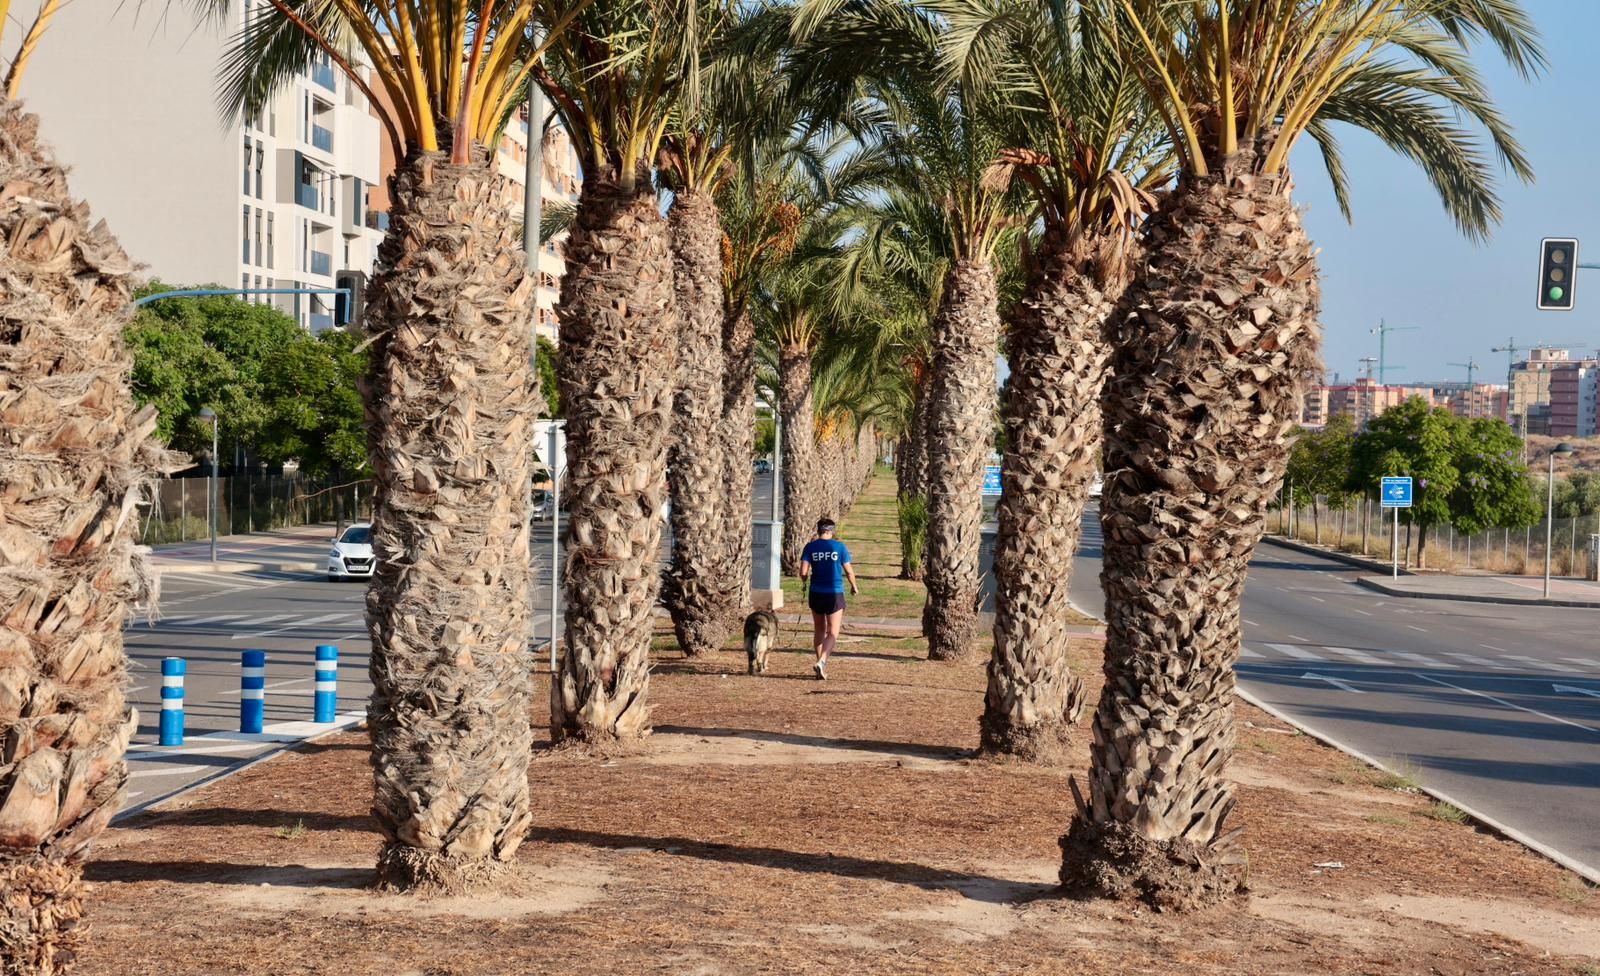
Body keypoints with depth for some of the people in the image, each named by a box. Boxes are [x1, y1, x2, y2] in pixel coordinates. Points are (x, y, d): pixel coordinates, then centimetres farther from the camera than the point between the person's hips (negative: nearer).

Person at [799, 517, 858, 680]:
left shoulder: (810, 547, -2)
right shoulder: (839, 547, -4)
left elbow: (803, 572, -8)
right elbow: (849, 571, 0)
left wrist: (805, 581, 15)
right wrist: (854, 587, 19)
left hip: (816, 593, 2)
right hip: (835, 593, -2)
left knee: (819, 630, 18)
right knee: (833, 633, -1)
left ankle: (822, 665, 22)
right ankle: (821, 662, -22)